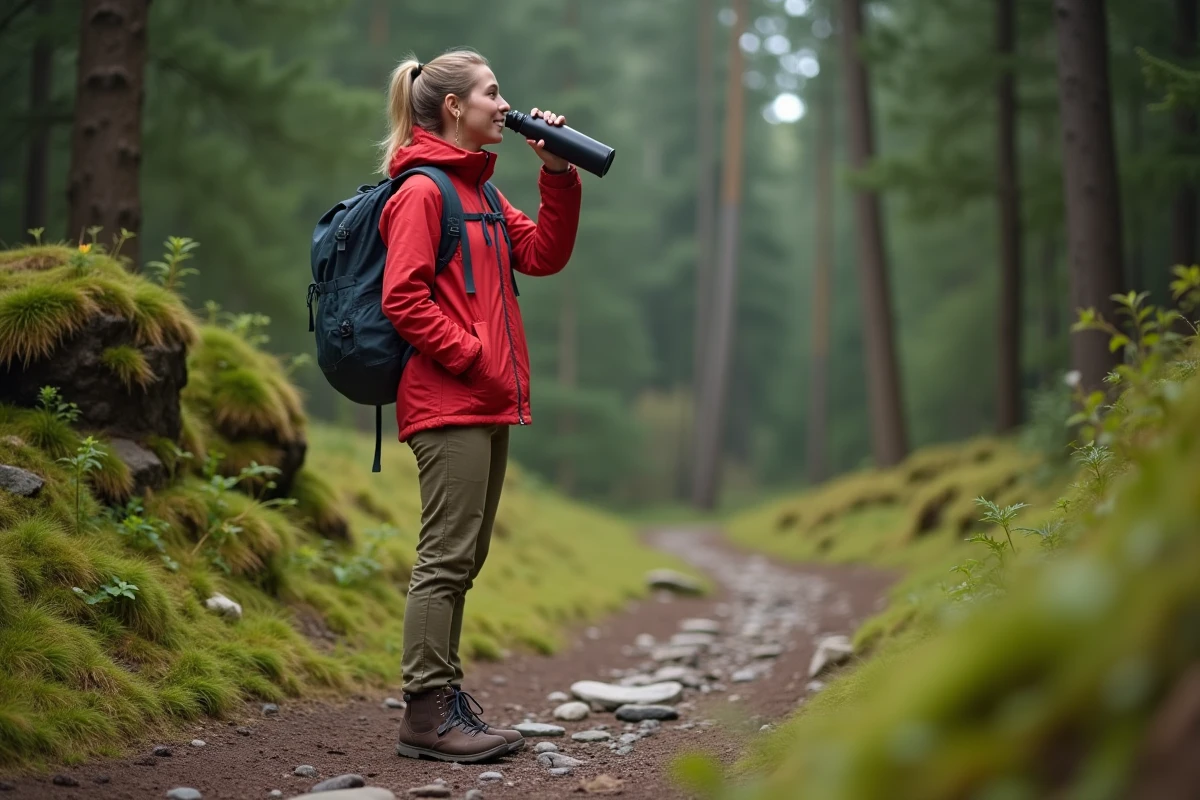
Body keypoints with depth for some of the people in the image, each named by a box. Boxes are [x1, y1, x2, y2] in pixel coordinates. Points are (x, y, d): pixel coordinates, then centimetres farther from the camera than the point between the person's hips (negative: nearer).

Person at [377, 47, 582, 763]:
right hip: (449, 404, -10)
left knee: (462, 559, 12)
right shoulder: (423, 189, -8)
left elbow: (544, 255, 15)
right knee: (448, 556, -7)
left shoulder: (478, 189, 21)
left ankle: (446, 699, 20)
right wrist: (470, 357, -16)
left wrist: (558, 176, 6)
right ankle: (427, 712, -2)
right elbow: (404, 296, -16)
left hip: (488, 406, 10)